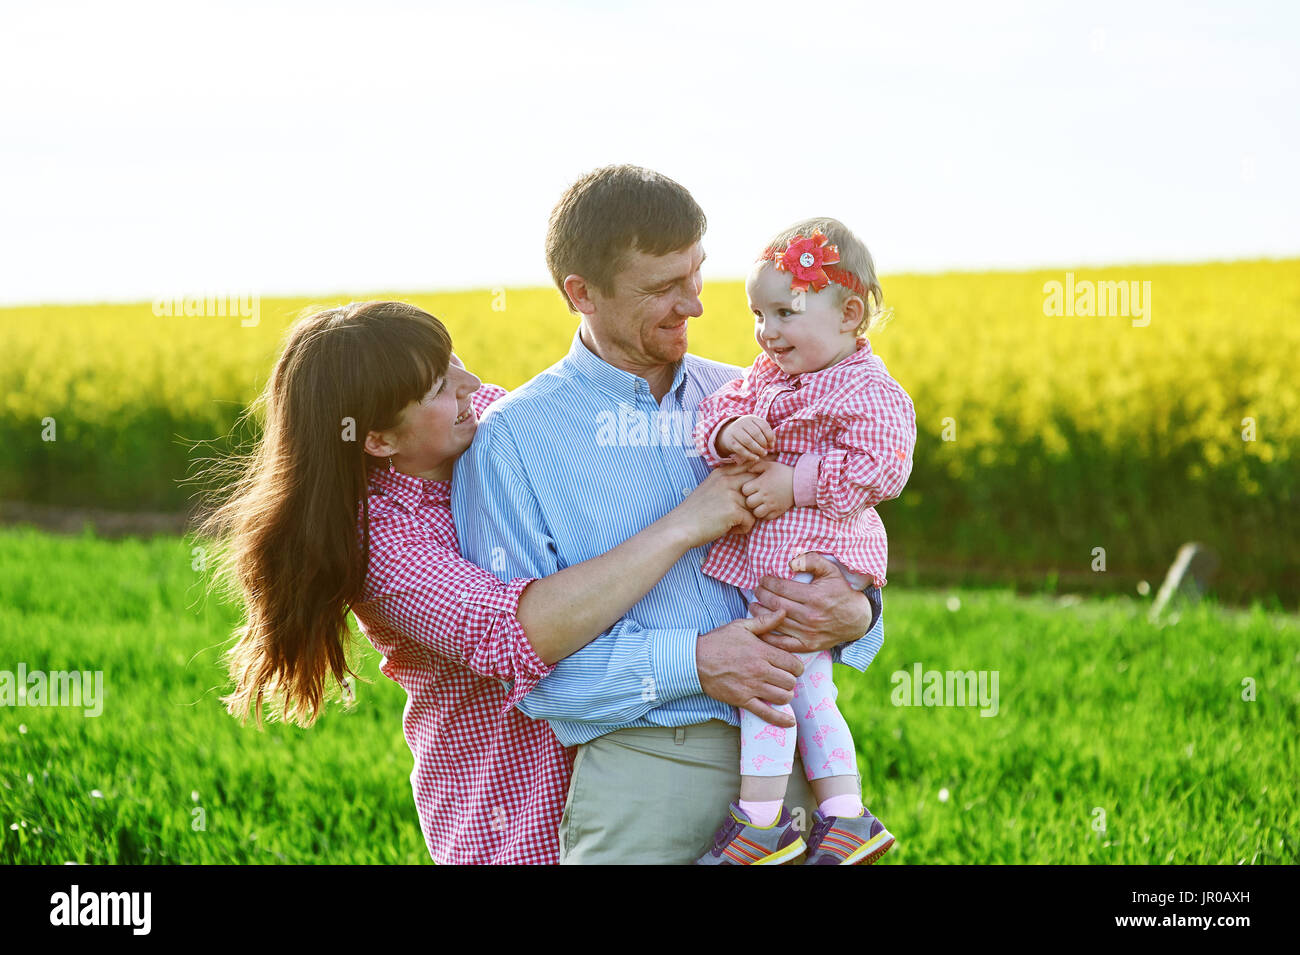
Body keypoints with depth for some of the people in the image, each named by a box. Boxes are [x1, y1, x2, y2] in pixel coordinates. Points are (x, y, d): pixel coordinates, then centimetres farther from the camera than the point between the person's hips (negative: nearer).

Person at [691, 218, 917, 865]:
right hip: (764, 555, 9)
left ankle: (760, 820, -7)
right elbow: (717, 408, 7)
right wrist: (727, 431, -17)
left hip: (815, 555, -9)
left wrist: (793, 484, -22)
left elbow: (878, 468, -20)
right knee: (808, 691, 14)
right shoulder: (766, 373, 12)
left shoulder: (869, 393, -13)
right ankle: (845, 817, 22)